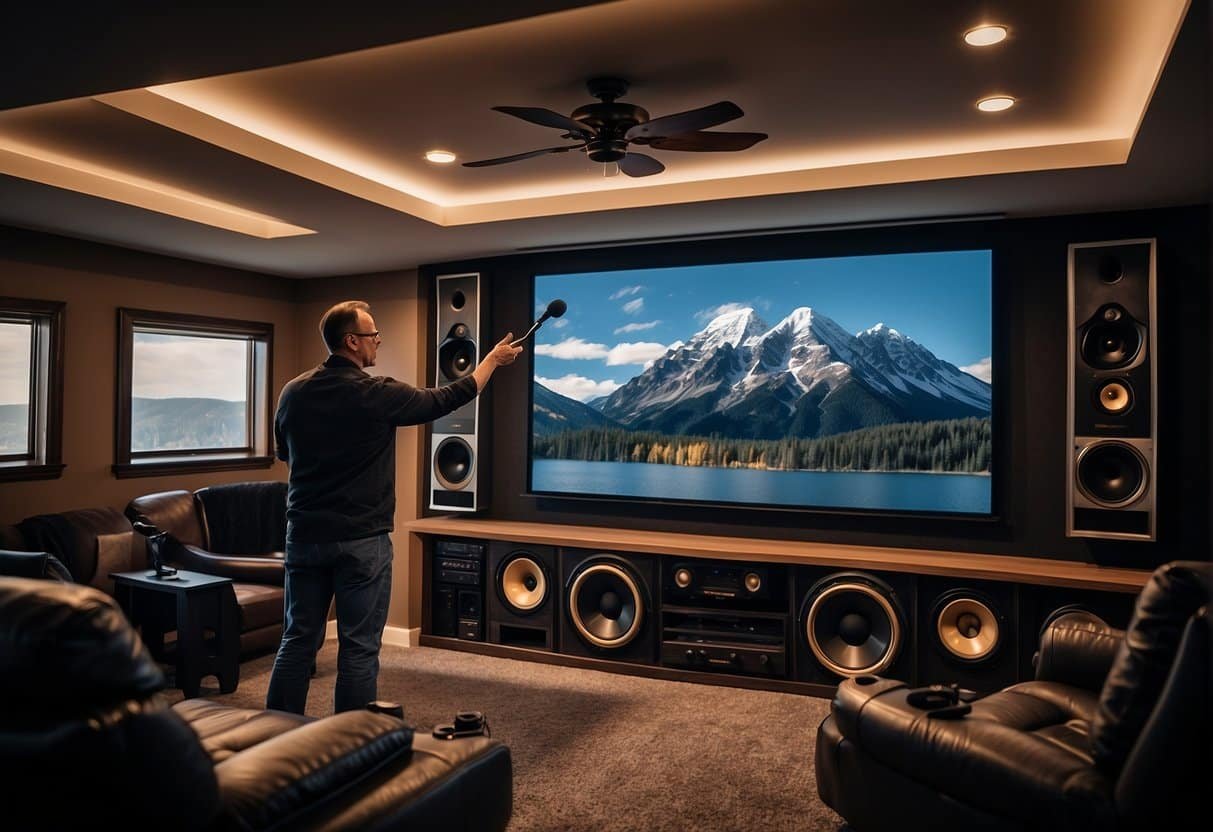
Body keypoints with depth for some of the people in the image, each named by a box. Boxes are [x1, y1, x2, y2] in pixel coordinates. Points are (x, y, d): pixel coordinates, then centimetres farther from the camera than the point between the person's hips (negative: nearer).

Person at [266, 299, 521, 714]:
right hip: (362, 540, -5)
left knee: (298, 640, 14)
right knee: (359, 648, 4)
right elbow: (446, 400, 1)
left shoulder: (293, 392, 3)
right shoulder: (377, 394, -12)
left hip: (305, 535, 5)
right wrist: (493, 359, 14)